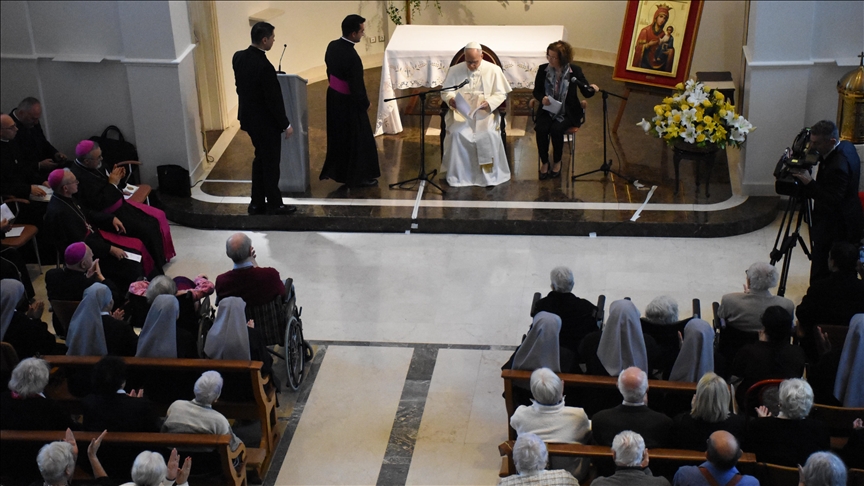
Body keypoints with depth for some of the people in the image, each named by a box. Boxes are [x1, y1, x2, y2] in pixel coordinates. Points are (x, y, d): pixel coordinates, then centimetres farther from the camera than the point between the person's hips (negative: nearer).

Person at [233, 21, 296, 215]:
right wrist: (286, 124, -11)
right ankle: (274, 205, 22)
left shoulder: (238, 57, -3)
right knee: (271, 163, 8)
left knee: (260, 158, 21)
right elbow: (273, 99, -22)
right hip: (266, 122, -8)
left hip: (249, 118, 8)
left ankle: (257, 203, 28)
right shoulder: (264, 66, -28)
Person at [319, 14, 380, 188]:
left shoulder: (332, 46, -5)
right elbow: (357, 87, -25)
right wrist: (365, 103, -7)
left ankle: (336, 171, 35)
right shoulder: (352, 57, -32)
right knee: (358, 138, 9)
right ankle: (358, 177, 21)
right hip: (349, 103, -8)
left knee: (338, 135, 22)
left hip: (333, 96, 8)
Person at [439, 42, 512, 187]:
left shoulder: (494, 70, 1)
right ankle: (457, 174, -14)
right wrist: (450, 99, -18)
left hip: (485, 112, -1)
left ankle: (490, 174, -12)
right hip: (460, 111, 1)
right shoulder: (455, 70, 4)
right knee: (457, 133, -29)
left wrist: (489, 103, -19)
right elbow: (445, 91, 6)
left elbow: (501, 94, 1)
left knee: (489, 134, -30)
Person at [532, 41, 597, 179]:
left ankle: (557, 162, -4)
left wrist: (592, 89, -29)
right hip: (547, 110, 2)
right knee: (541, 129, -27)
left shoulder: (575, 70, -7)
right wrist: (542, 98, -16)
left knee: (556, 129, -30)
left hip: (567, 112, -2)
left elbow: (586, 93, -5)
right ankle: (544, 162, -4)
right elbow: (536, 91, 7)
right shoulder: (543, 69, -2)